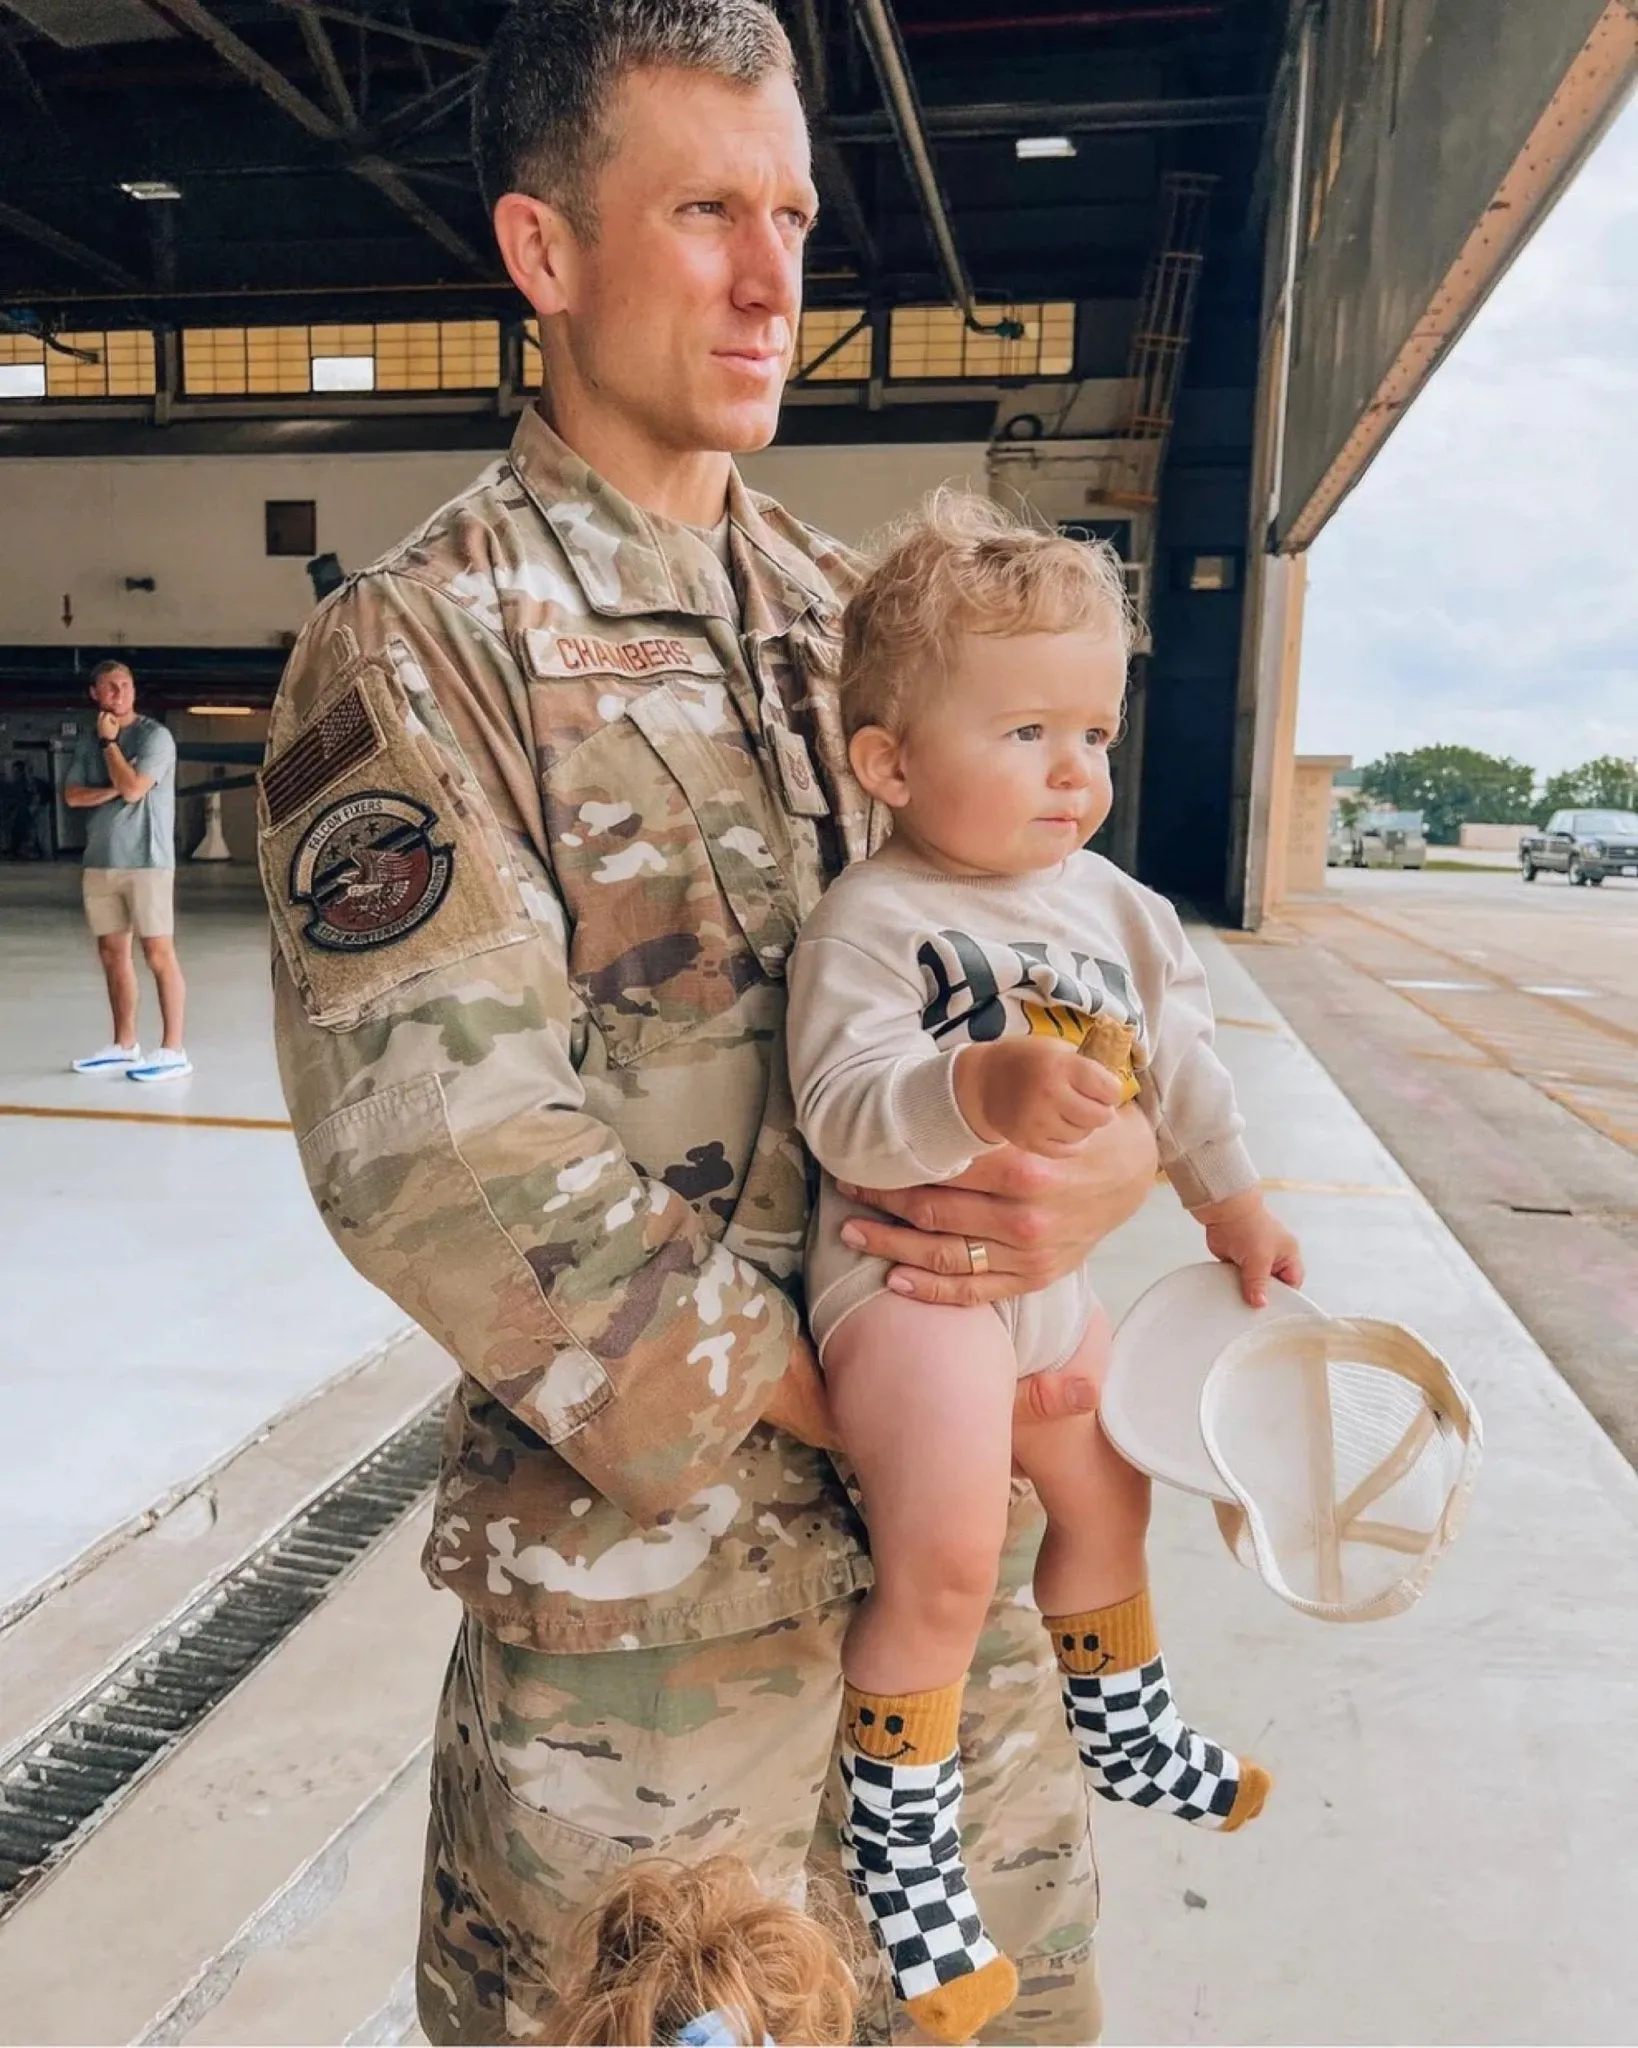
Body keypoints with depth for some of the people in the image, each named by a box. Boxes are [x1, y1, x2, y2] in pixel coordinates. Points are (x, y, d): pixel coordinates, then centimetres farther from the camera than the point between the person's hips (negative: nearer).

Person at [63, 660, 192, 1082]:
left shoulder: (154, 735, -5)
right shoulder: (88, 744, 14)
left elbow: (133, 788, -16)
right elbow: (72, 795, 5)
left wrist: (109, 741, -6)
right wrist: (112, 791, -9)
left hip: (146, 861, -7)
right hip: (100, 862, 7)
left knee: (158, 953, -7)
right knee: (112, 953, 9)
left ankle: (173, 1051, -6)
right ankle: (124, 1045, 19)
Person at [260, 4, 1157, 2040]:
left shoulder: (858, 621, 7)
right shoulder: (415, 652, -11)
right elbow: (447, 1158, -19)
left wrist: (1115, 1153, -15)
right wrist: (839, 1399, -16)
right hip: (643, 1545, -5)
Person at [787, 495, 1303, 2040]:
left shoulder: (1110, 903, 4)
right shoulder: (868, 919, -19)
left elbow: (1177, 1058, 13)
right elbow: (841, 1107, -29)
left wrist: (1230, 1199, 16)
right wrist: (983, 1091, -45)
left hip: (1053, 1270, 9)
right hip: (907, 1269, -8)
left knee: (1106, 1497, 24)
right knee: (945, 1559, -21)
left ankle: (1124, 1736, 52)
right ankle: (897, 1850, 6)